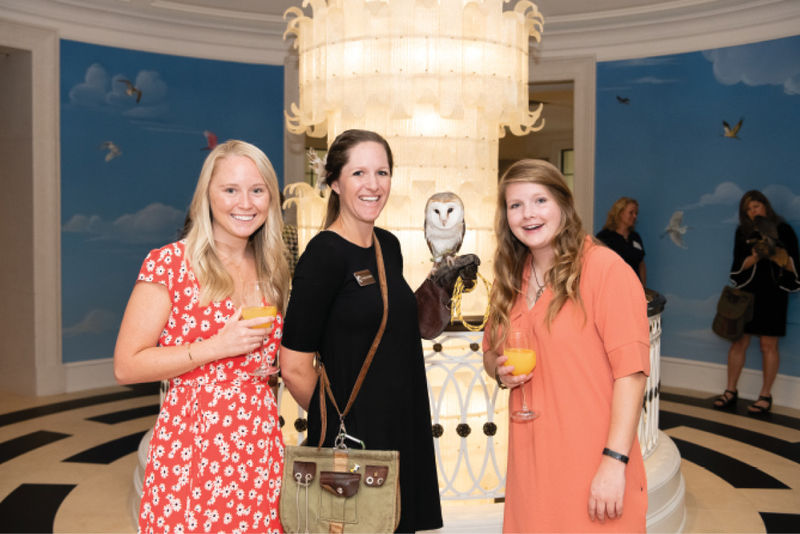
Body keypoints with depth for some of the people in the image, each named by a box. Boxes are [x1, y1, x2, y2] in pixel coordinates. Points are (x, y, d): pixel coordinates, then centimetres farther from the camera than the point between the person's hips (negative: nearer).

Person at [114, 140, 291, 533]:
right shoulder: (169, 262, -7)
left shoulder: (271, 272, 9)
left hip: (260, 448, 5)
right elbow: (126, 367, -10)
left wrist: (277, 364, 3)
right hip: (191, 448, -4)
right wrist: (218, 346, -16)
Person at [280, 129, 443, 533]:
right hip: (352, 439, -7)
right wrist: (332, 421, -2)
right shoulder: (324, 254, -17)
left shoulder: (388, 246, 6)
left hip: (403, 433, 7)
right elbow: (294, 368, -15)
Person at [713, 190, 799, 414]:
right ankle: (731, 392, 12)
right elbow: (739, 265, 0)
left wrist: (777, 254, -23)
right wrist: (756, 256, -19)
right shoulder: (743, 232, 8)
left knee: (768, 345, 1)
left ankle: (765, 396, 10)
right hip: (747, 292, 3)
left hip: (773, 294, -3)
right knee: (738, 342, 4)